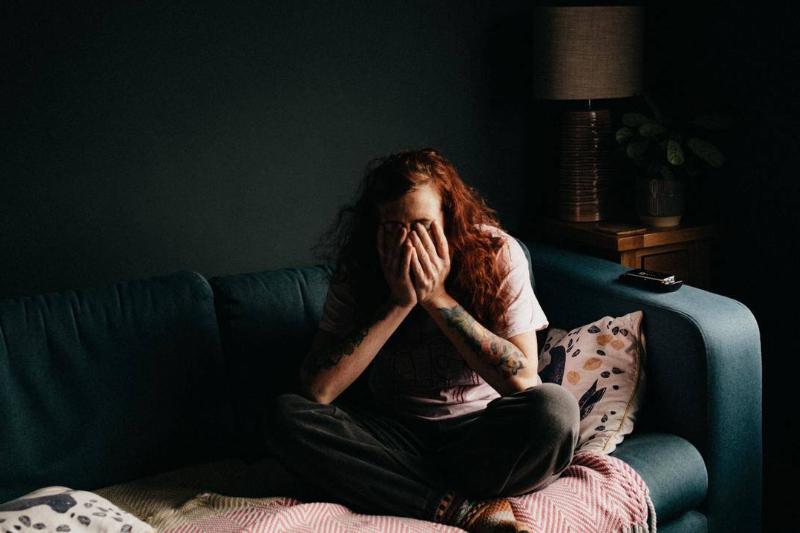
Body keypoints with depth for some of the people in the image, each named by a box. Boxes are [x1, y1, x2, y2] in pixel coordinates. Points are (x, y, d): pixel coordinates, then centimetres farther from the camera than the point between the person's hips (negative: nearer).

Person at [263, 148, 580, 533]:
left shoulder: (496, 254, -10)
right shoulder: (357, 271, -7)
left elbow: (522, 379, -17)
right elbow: (317, 389, -17)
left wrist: (438, 298, -22)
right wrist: (399, 303, -21)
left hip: (477, 435, -1)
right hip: (396, 439, 2)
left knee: (556, 409, -32)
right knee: (285, 416, -23)